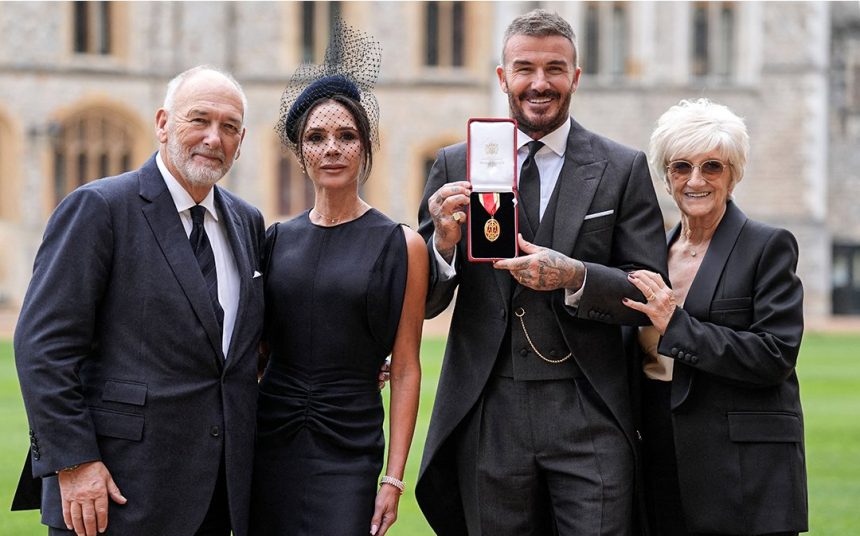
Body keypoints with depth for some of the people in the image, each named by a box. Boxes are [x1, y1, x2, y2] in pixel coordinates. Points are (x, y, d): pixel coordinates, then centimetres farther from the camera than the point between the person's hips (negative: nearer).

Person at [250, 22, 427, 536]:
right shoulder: (277, 239, 7)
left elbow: (406, 370, -2)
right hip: (270, 442, 3)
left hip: (349, 449, -3)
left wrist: (394, 477, -7)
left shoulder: (401, 245, -2)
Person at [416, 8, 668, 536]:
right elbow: (424, 304, 8)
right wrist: (444, 243, -14)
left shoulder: (623, 169, 5)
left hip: (589, 415, -1)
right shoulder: (456, 166, 7)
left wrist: (574, 277, -17)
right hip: (488, 417, 1)